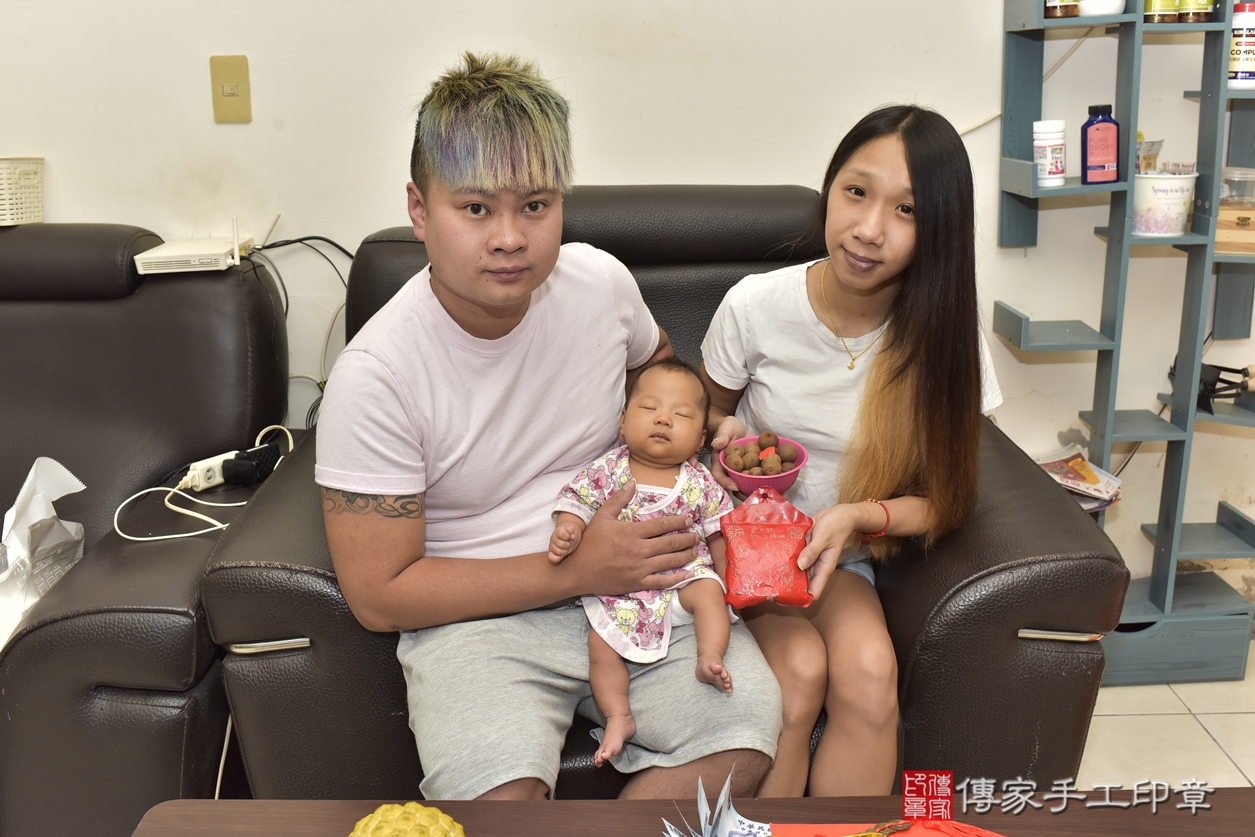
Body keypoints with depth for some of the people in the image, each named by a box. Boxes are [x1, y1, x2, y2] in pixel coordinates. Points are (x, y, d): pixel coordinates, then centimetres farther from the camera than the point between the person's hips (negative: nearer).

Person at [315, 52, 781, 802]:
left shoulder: (601, 282, -3)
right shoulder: (375, 376, -16)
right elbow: (379, 595, -12)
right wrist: (573, 572, -17)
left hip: (627, 577, 4)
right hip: (474, 614, -3)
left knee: (750, 719, -22)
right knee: (503, 793, -31)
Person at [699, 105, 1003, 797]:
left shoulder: (946, 340, -11)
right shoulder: (755, 305, -13)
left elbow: (942, 502, -4)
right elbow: (707, 413, 7)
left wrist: (857, 516, -22)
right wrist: (726, 439, -16)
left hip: (841, 556, 1)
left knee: (869, 667, -27)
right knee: (801, 669, -27)